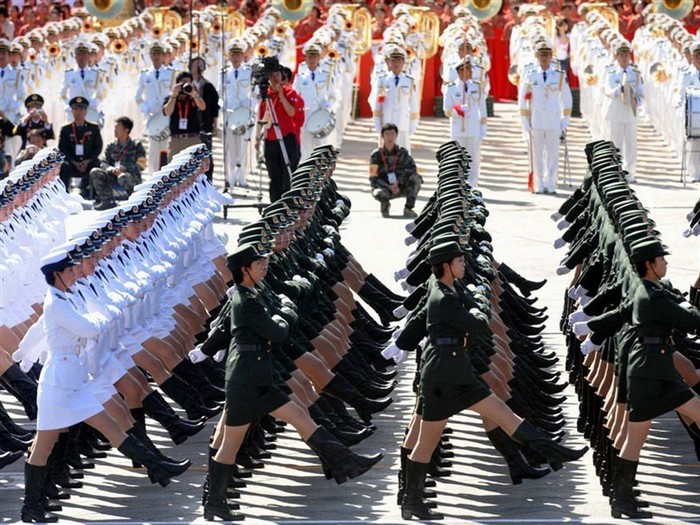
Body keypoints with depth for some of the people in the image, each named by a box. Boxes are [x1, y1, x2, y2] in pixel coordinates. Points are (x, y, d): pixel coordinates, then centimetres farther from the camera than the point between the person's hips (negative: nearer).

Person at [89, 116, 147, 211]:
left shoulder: (136, 145, 6)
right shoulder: (111, 147, 17)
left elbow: (142, 164, -4)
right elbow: (103, 163, 9)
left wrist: (124, 168, -20)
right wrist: (111, 169, -16)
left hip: (132, 176, -5)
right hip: (113, 176, 5)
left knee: (123, 177, -40)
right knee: (95, 172, -19)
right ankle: (107, 202, -20)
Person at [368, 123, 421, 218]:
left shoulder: (402, 152, -1)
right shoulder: (376, 155, -6)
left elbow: (411, 168, -17)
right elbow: (373, 179, -9)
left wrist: (398, 183, -27)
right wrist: (389, 187, -22)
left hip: (400, 188, 2)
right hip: (384, 187, -2)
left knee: (415, 178, -26)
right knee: (379, 194, -38)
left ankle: (408, 208, -13)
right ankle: (385, 205, 2)